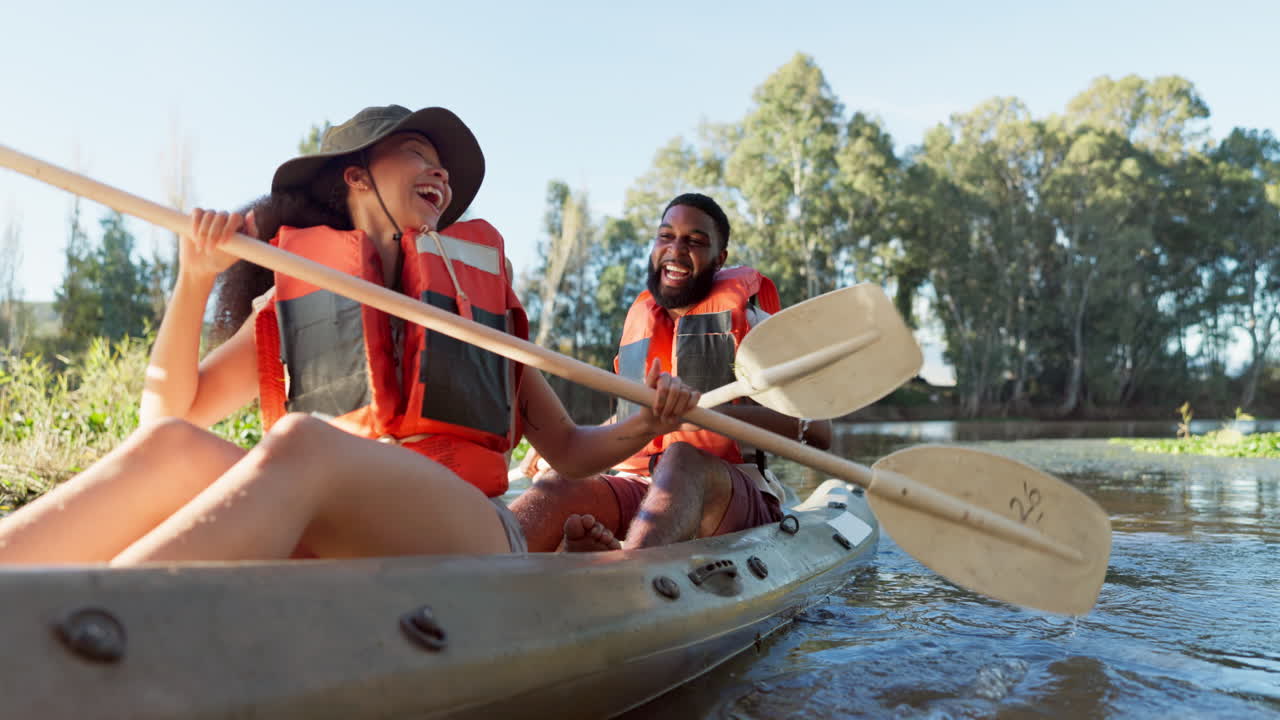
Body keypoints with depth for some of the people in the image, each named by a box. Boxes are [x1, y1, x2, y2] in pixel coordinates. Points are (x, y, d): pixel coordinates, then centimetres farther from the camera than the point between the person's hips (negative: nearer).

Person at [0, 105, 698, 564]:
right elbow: (171, 408, 16)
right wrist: (194, 279, 3)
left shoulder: (482, 288, 24)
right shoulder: (293, 297, 23)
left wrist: (644, 425, 4)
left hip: (464, 535, -1)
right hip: (320, 555, 1)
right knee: (171, 447, -27)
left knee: (301, 441, -33)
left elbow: (568, 450, 25)